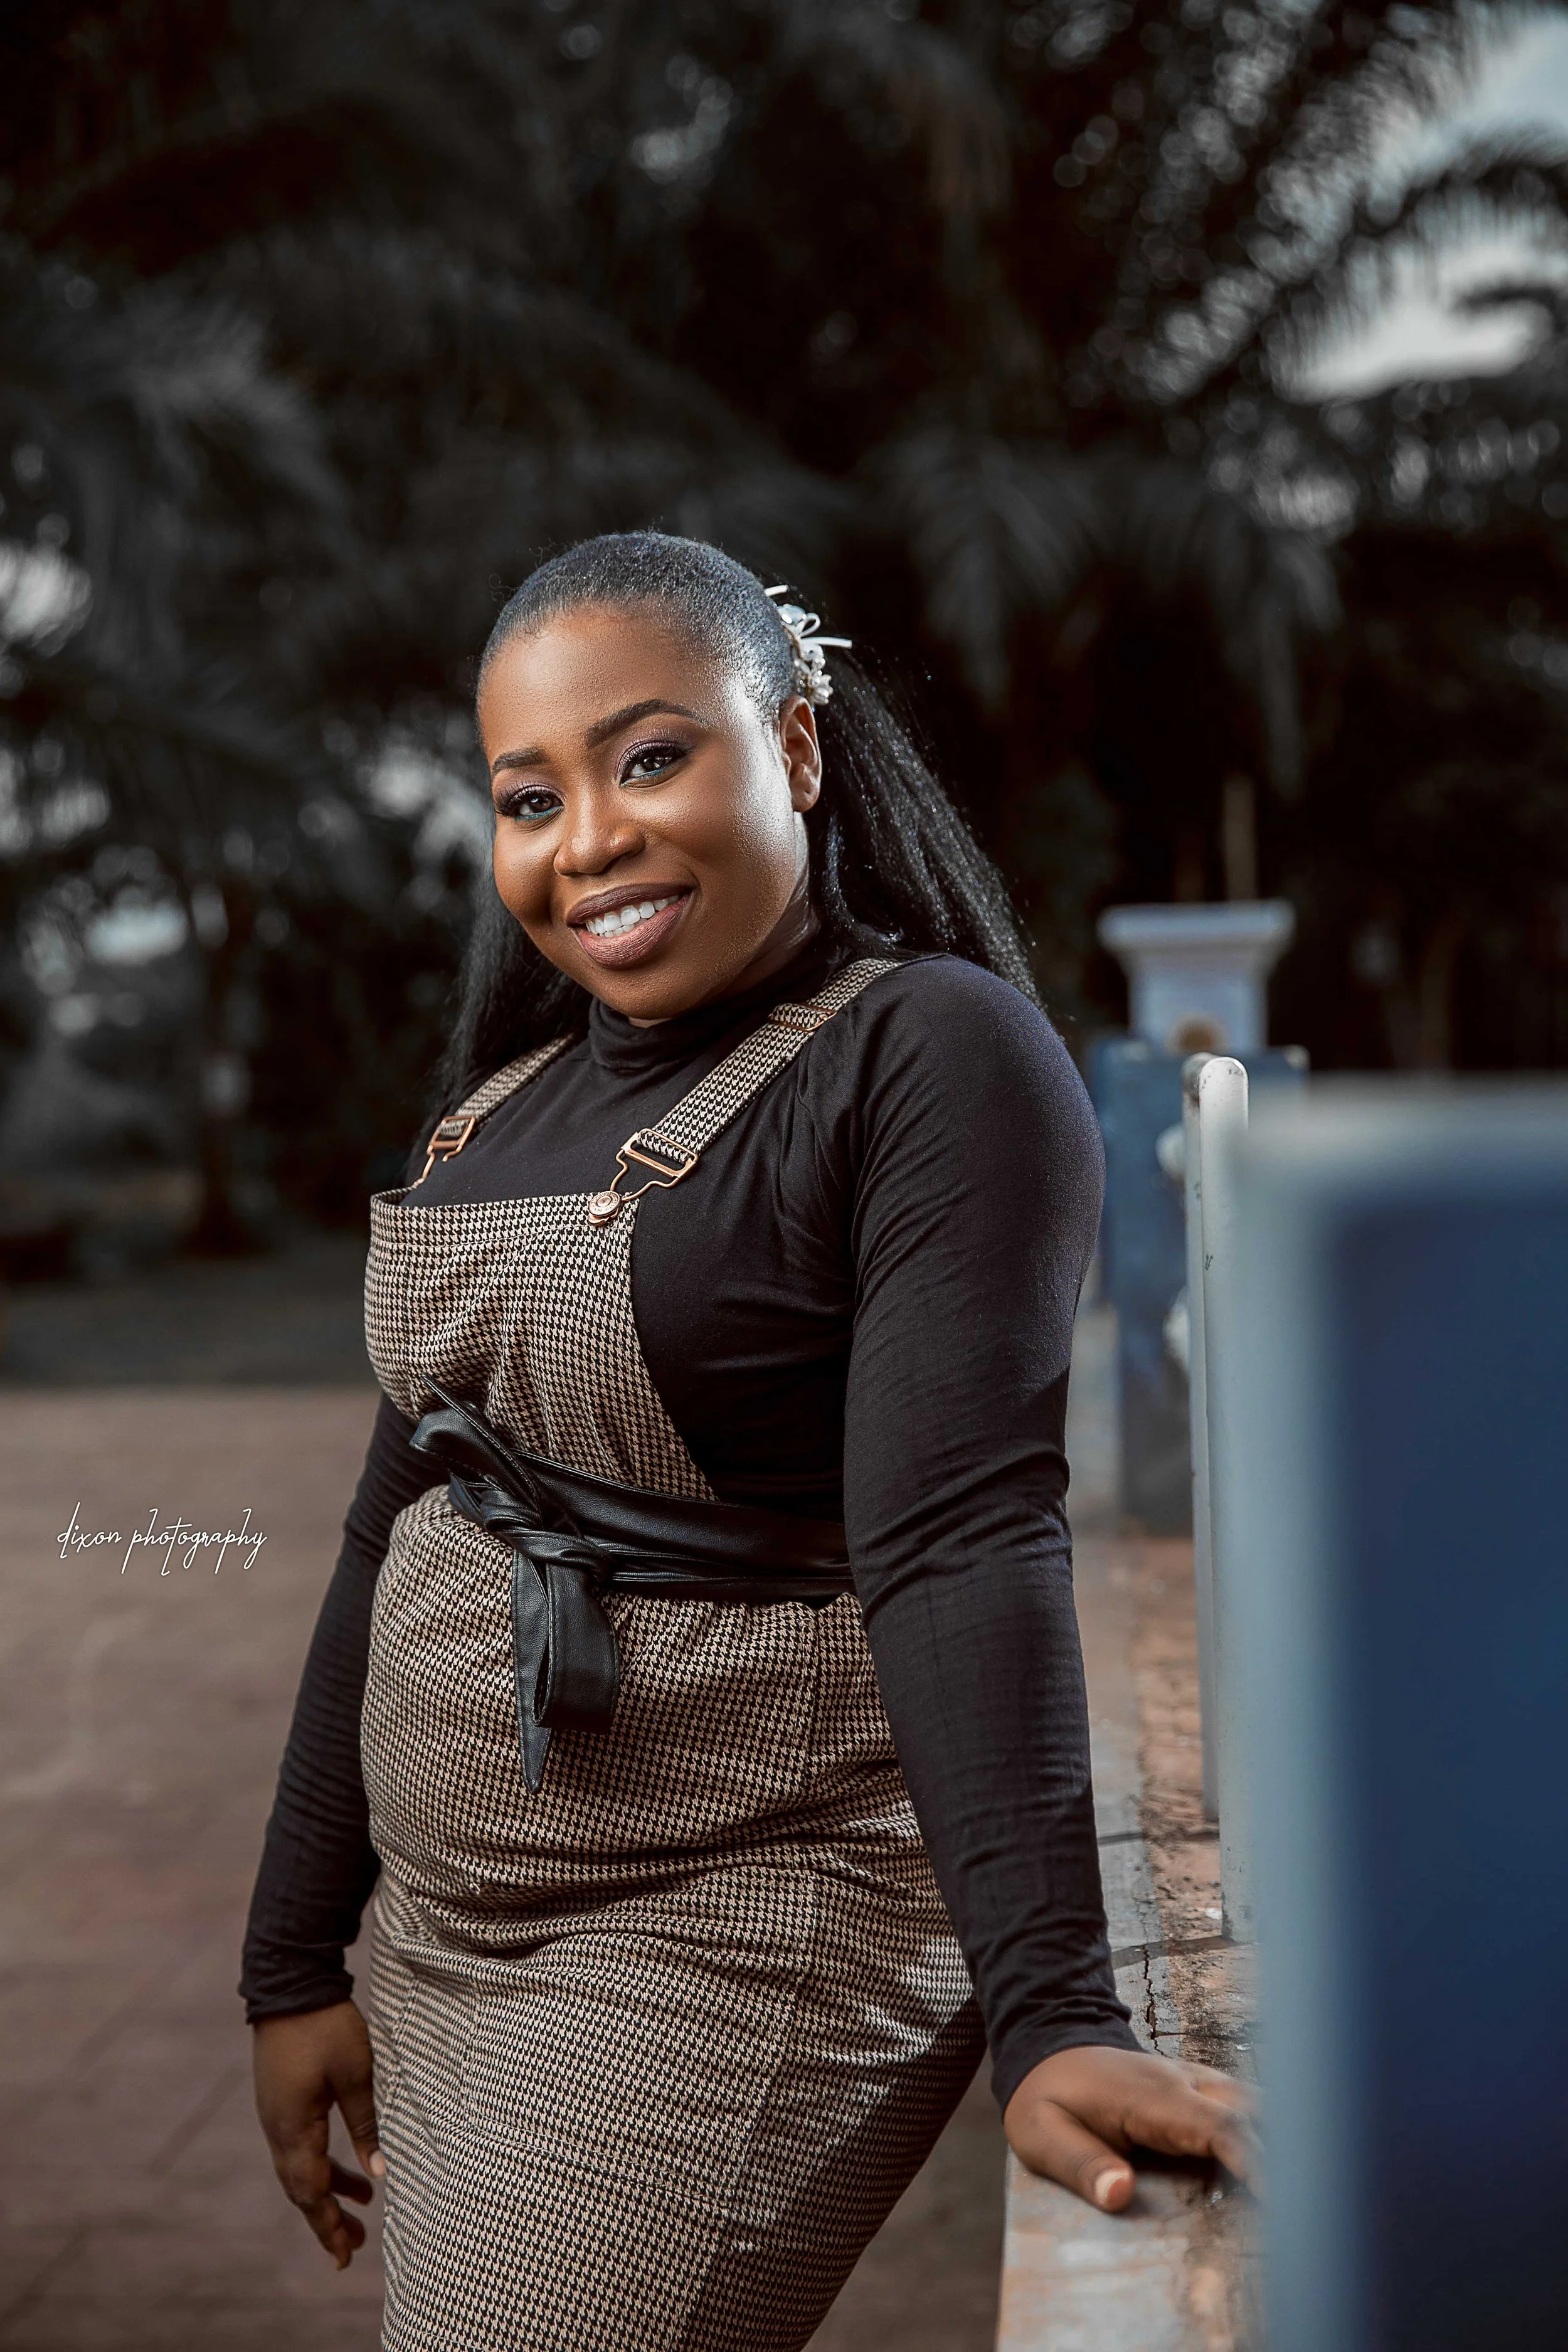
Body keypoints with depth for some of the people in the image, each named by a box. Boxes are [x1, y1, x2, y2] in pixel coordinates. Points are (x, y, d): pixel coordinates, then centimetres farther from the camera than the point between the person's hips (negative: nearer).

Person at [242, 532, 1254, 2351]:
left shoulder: (931, 1059, -12)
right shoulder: (512, 1097, 10)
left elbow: (960, 1543, -23)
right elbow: (404, 1521, 14)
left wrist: (1053, 2017, -31)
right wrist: (296, 1960, 15)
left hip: (732, 1948, -7)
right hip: (448, 1935, 7)